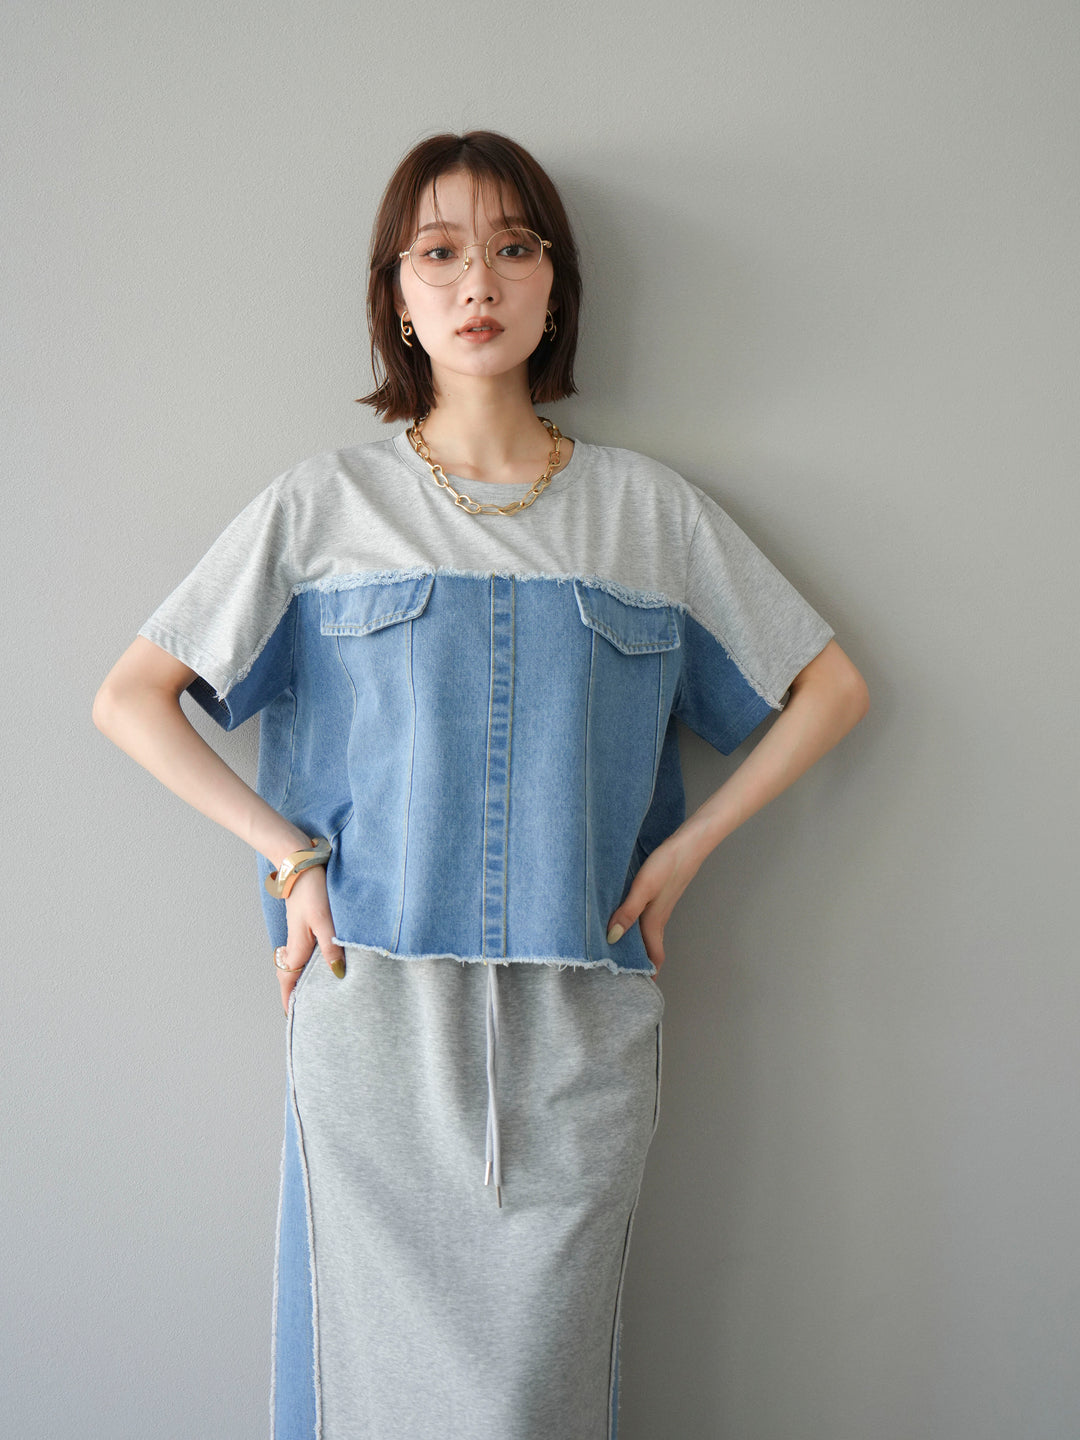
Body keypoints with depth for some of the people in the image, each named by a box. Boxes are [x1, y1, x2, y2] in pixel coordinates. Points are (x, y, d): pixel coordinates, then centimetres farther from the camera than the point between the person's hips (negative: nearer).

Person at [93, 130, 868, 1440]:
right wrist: (291, 859, -4)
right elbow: (129, 700, 4)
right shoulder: (324, 503, 5)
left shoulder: (650, 509, 8)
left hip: (580, 1033, 1)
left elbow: (830, 688, 13)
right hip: (374, 1015, 0)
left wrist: (683, 848, 3)